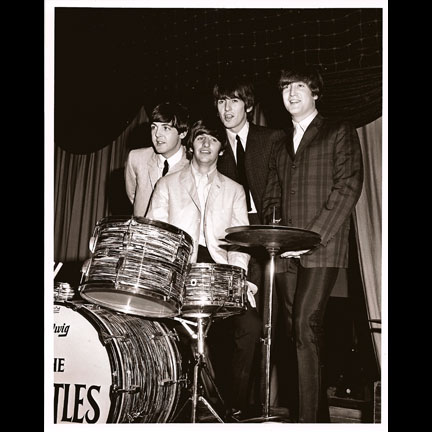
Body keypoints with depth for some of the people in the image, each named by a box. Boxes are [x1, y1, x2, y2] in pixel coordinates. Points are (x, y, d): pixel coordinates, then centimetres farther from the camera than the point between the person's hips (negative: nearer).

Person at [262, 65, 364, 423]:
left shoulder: (340, 132, 8)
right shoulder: (280, 147, 23)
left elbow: (349, 186, -5)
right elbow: (272, 199, 18)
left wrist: (313, 235, -14)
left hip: (322, 248, -5)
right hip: (284, 252, 5)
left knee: (305, 327, -17)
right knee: (297, 332, 5)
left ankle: (307, 418, -9)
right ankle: (319, 415, 17)